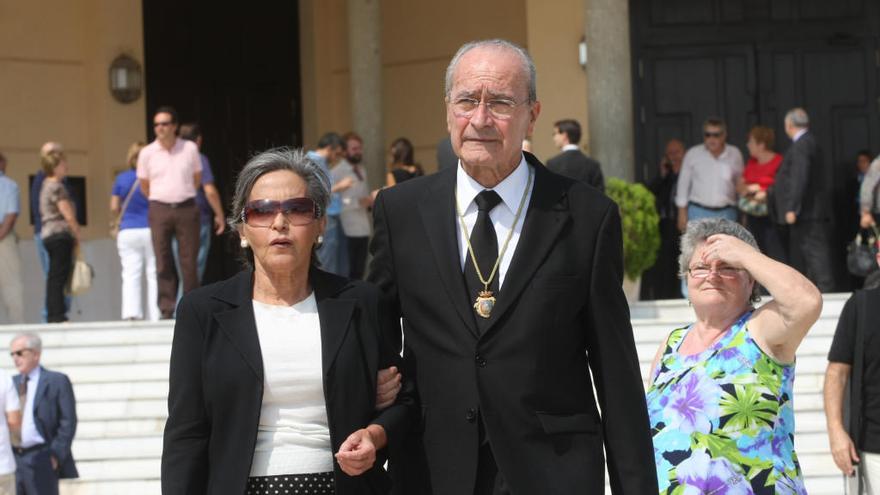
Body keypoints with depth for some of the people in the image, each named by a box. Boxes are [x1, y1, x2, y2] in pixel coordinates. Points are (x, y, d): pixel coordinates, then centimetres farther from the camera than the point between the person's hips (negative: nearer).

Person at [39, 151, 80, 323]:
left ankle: (53, 315, 9)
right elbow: (68, 215, -14)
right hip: (60, 234, -9)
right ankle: (57, 315, -9)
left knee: (54, 277, 9)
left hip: (48, 235, 9)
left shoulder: (46, 185, 17)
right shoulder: (57, 187, -11)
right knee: (58, 276, -8)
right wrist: (77, 235, -3)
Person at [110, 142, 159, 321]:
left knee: (130, 275, -1)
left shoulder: (121, 179, 3)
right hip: (151, 231, -2)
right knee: (153, 274, 4)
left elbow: (114, 208, 4)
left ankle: (131, 312, -17)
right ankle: (154, 316, 3)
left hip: (127, 232, 2)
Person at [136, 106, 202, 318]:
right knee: (163, 263, -2)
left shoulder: (190, 148, 3)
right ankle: (167, 310, 0)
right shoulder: (147, 153, 3)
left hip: (186, 209, 0)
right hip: (159, 211, 0)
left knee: (189, 260, -2)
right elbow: (144, 185, 14)